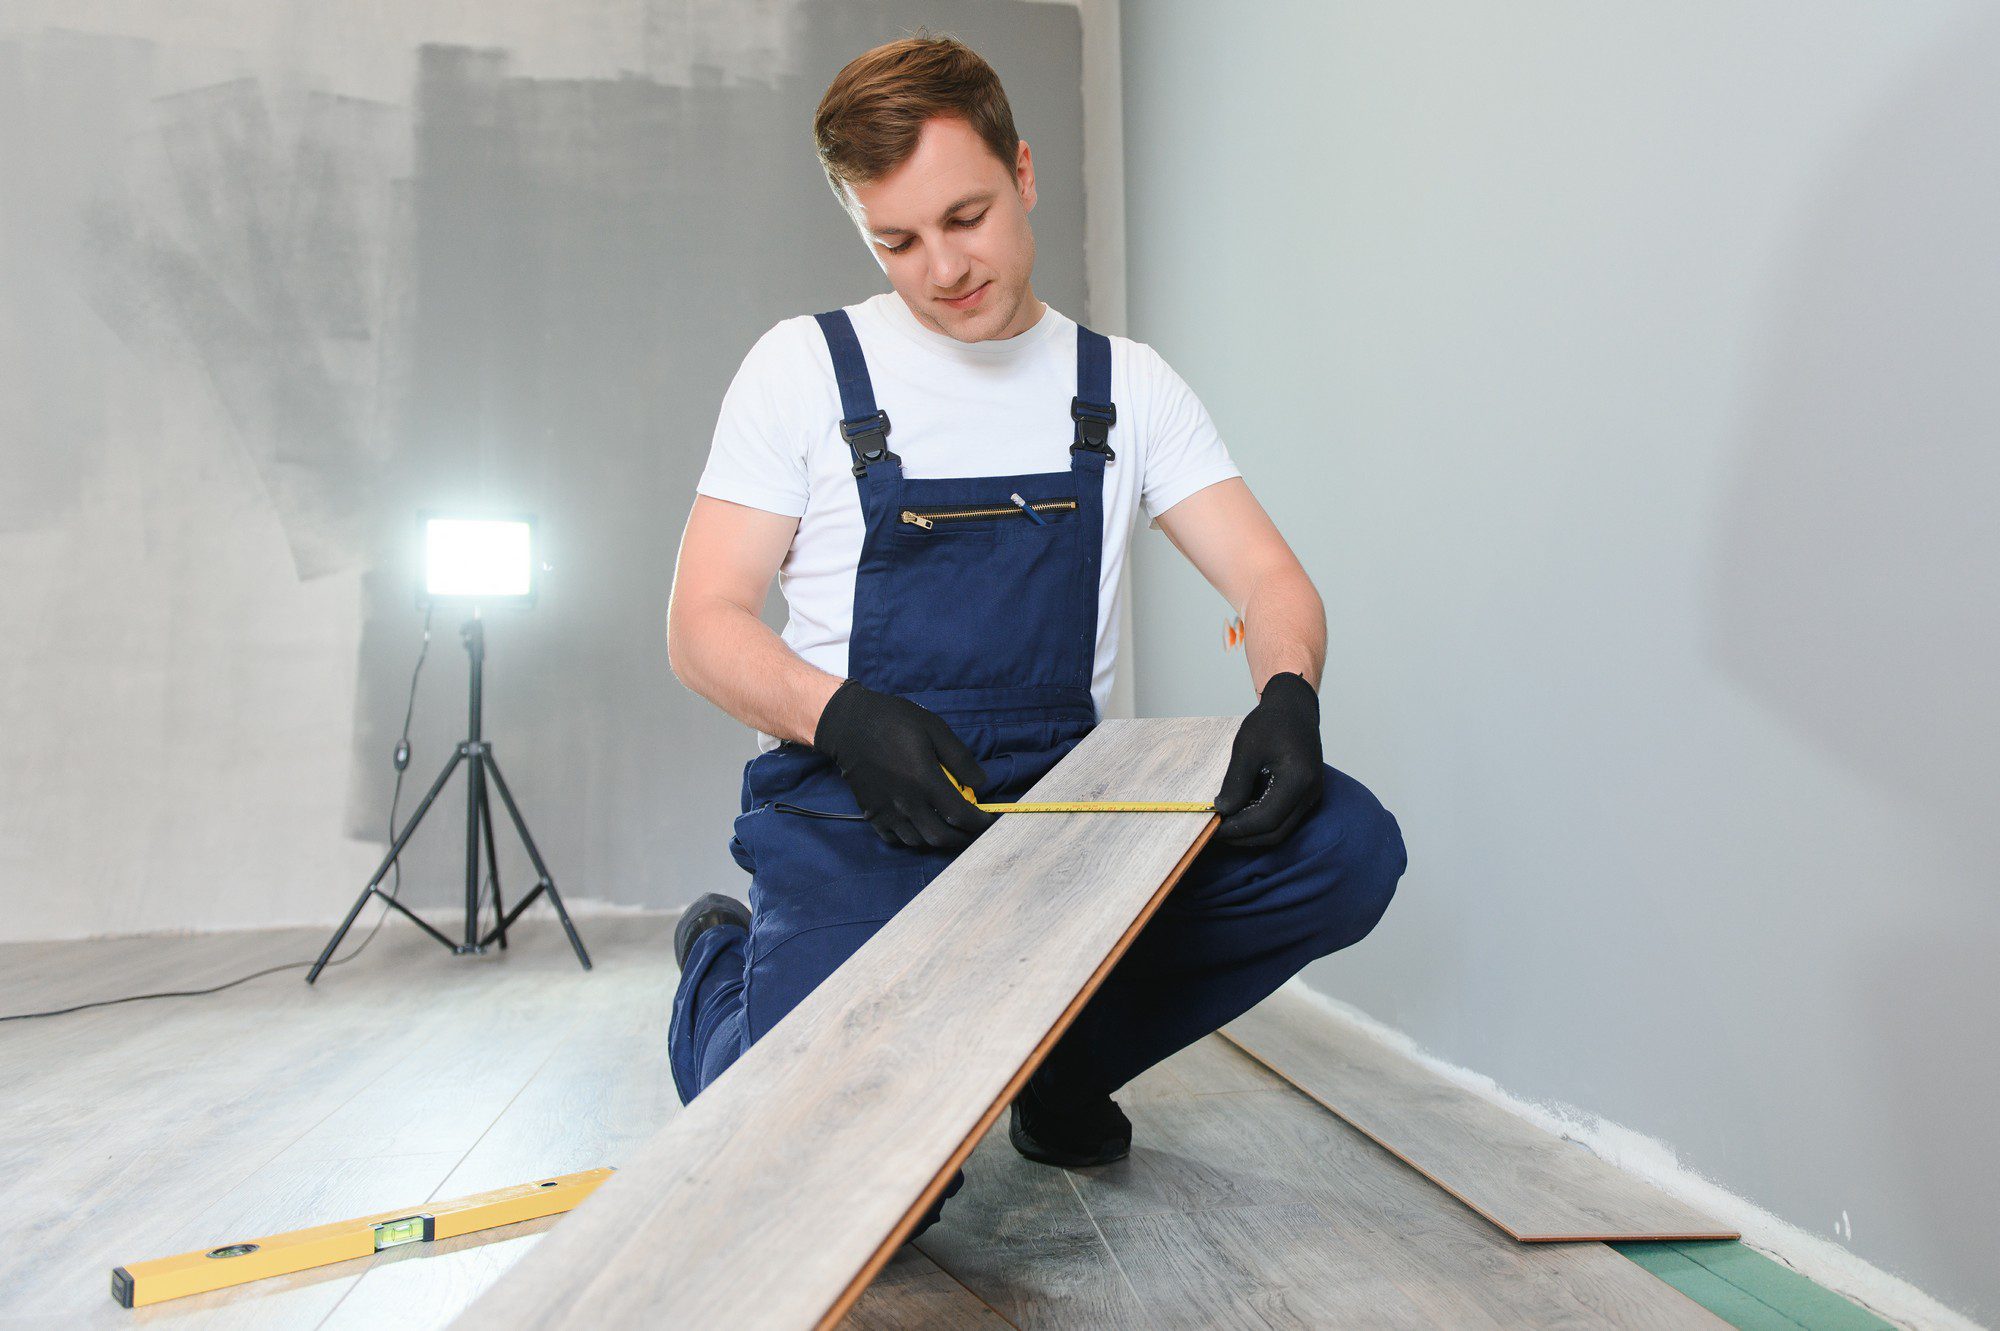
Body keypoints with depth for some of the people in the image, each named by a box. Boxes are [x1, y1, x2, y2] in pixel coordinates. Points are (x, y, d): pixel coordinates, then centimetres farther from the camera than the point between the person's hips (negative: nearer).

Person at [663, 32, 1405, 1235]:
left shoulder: (1126, 383, 10)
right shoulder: (805, 367, 3)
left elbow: (1270, 579, 3)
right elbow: (703, 624, -1)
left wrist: (1289, 696, -20)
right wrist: (845, 717, -21)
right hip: (858, 817, -3)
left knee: (1347, 847, -19)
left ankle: (1064, 1058, 6)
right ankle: (728, 965, 13)